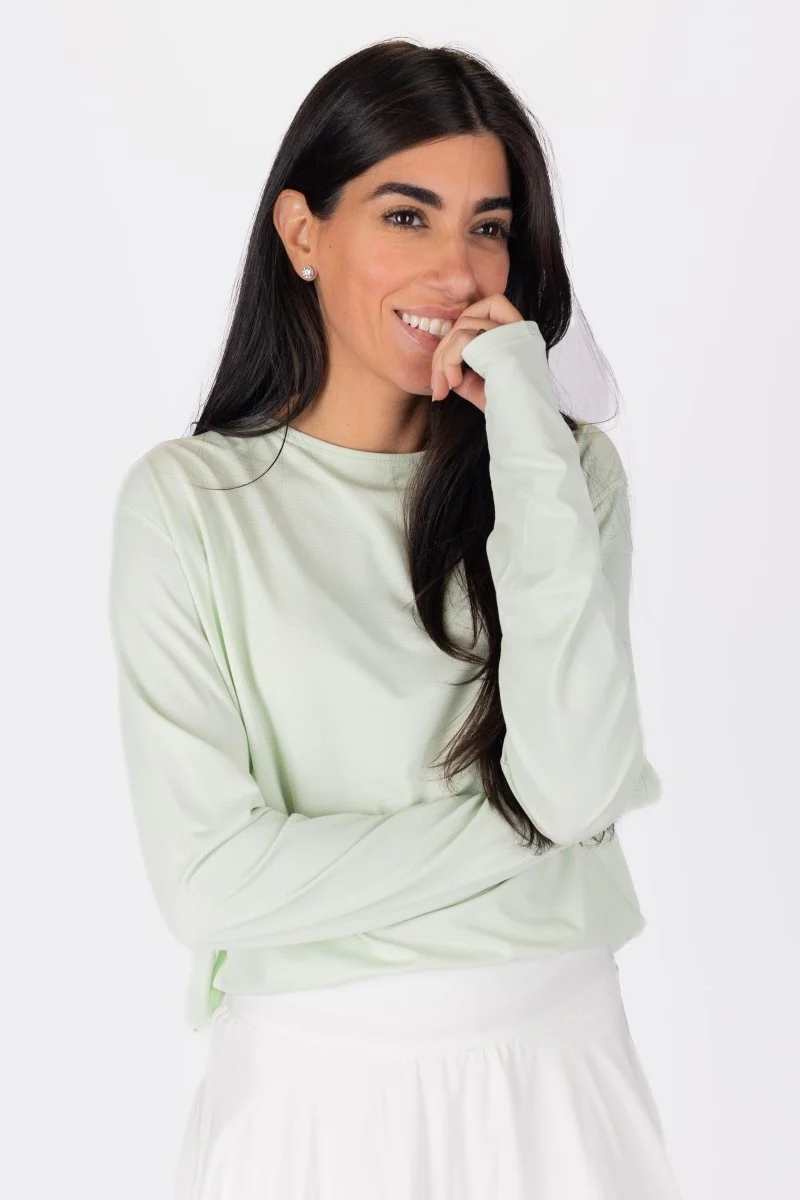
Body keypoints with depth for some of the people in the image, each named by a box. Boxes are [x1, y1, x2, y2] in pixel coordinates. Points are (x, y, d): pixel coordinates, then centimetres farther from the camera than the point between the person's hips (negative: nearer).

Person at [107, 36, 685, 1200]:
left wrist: (529, 454, -19)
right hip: (315, 1079, -2)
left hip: (558, 1061, 3)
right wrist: (533, 822, -12)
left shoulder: (570, 466, -2)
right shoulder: (187, 500, -11)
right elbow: (206, 879, -16)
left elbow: (573, 784, -15)